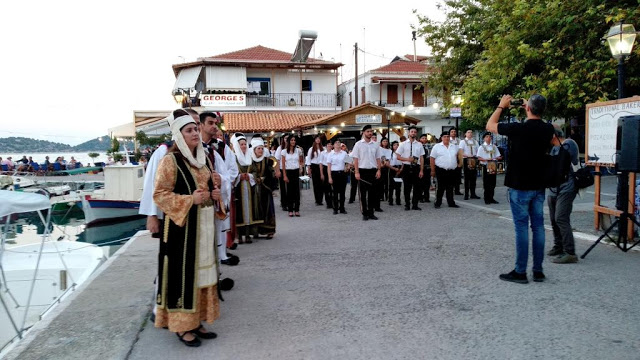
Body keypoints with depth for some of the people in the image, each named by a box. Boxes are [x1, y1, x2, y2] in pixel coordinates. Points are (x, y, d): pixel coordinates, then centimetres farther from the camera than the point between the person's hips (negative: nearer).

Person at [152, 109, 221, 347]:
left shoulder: (203, 159, 12)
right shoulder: (170, 160, -10)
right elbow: (159, 195, -13)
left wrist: (214, 195, 2)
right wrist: (190, 199, -22)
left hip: (204, 224, 7)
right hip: (183, 226, -7)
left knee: (201, 271, 12)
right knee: (184, 273, -1)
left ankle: (196, 321, 24)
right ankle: (182, 325, 13)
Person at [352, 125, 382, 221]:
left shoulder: (375, 145, 9)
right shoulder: (358, 144, -1)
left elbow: (378, 159, 11)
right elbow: (355, 159, -3)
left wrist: (378, 170, 0)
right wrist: (357, 172, -10)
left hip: (373, 171, 3)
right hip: (362, 171, -3)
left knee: (372, 193, 6)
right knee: (363, 193, 1)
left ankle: (371, 212, 14)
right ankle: (365, 213, 8)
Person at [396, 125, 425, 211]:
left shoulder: (419, 144, 6)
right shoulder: (403, 144, 2)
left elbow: (421, 158, 4)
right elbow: (398, 156, 2)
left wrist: (421, 170, -2)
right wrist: (407, 159, -14)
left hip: (416, 167, 1)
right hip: (407, 167, -1)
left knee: (417, 187, 4)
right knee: (407, 187, 4)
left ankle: (415, 205, 15)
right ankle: (407, 205, 15)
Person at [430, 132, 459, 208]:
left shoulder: (454, 147, 13)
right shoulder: (437, 146, -1)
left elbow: (457, 156, 27)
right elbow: (432, 159, -2)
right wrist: (433, 170, -5)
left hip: (452, 170, 4)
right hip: (441, 170, -4)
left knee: (450, 188, 9)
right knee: (440, 188, -1)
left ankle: (451, 203, 16)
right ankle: (438, 203, 8)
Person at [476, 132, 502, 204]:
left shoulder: (494, 147, 13)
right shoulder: (481, 147, 1)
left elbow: (498, 156, 14)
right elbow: (479, 157, -5)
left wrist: (498, 158, -9)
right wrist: (486, 159, -20)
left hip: (493, 166, 4)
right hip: (486, 166, -4)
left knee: (493, 183, 6)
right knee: (486, 183, -2)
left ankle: (491, 198, 15)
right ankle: (486, 199, 6)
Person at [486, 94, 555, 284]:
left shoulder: (518, 128, -17)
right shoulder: (548, 129, 1)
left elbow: (490, 125, -2)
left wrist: (501, 106, 10)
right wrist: (530, 111, 23)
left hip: (520, 186, -5)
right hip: (539, 186, 5)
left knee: (521, 227, -1)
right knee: (538, 226, 9)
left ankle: (520, 272, 5)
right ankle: (538, 270, 16)